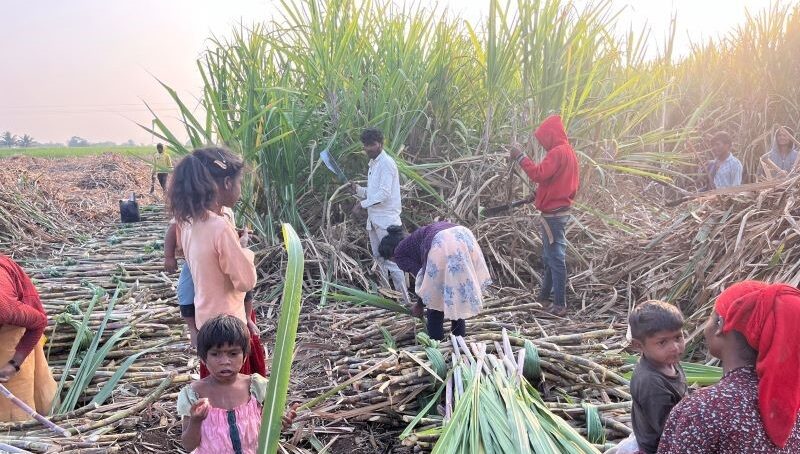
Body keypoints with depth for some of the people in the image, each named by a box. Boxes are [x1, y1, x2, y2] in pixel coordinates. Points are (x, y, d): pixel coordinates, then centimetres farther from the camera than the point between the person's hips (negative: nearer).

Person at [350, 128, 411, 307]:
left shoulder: (386, 163, -11)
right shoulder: (373, 164, 18)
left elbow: (384, 193, -20)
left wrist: (362, 204, -19)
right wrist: (357, 189, 5)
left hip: (386, 219, -9)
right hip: (374, 218, 9)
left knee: (391, 259, -11)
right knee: (379, 258, 12)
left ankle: (404, 299, -8)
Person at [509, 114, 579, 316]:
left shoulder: (557, 152, -17)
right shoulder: (568, 151, 15)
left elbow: (538, 174, -28)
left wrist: (520, 157, -21)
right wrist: (540, 194, 14)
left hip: (553, 214, -10)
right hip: (559, 210, 10)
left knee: (556, 258, -6)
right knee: (549, 257, 19)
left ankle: (560, 304, -2)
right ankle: (546, 294, 30)